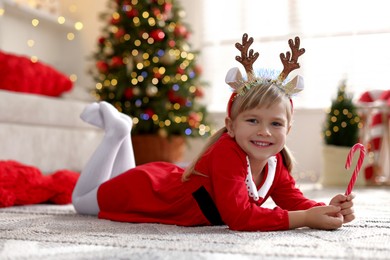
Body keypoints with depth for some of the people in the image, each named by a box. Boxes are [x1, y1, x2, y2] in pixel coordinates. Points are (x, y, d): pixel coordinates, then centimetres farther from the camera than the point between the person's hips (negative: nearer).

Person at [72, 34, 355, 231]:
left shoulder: (276, 163, -18)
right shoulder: (227, 153, -42)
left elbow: (296, 202, -16)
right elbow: (239, 217, -50)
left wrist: (328, 209, -38)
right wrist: (307, 218, -52)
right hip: (143, 186, -6)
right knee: (83, 201, 21)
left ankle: (117, 125, 39)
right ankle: (116, 131, 24)